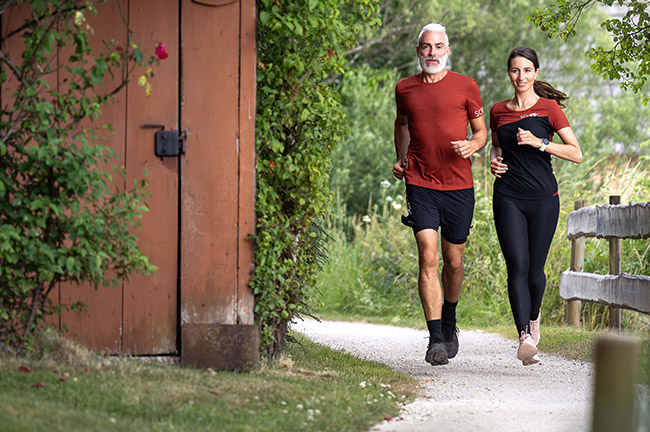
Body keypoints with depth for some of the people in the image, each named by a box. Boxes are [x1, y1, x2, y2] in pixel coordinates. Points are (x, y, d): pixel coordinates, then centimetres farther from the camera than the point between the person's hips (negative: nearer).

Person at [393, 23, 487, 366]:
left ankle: (449, 320, 38)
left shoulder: (465, 87, 2)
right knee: (428, 257, -14)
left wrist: (472, 146, -11)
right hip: (420, 185, 0)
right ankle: (436, 339, -16)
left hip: (458, 186, 0)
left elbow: (481, 131, 10)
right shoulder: (405, 89, 8)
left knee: (453, 261, 10)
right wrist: (400, 159, 16)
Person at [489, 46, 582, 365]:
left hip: (543, 198, -1)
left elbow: (576, 153, -2)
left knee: (535, 269, 5)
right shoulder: (498, 112, 10)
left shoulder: (548, 108, 1)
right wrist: (494, 160, 6)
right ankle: (525, 338, -21)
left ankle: (533, 318, 36)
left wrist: (539, 142, -13)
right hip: (508, 198, 2)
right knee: (517, 267, -13)